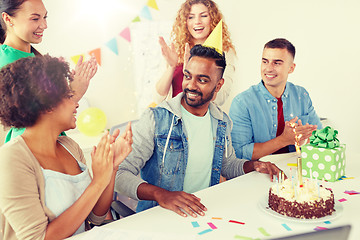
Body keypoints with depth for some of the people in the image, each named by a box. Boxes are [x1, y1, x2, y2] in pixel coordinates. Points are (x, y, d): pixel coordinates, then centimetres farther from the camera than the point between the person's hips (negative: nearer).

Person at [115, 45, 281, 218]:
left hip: (204, 212, 4)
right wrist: (161, 195, -34)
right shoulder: (155, 119, -12)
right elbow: (121, 174, -18)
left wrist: (254, 165, 6)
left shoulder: (222, 122, 7)